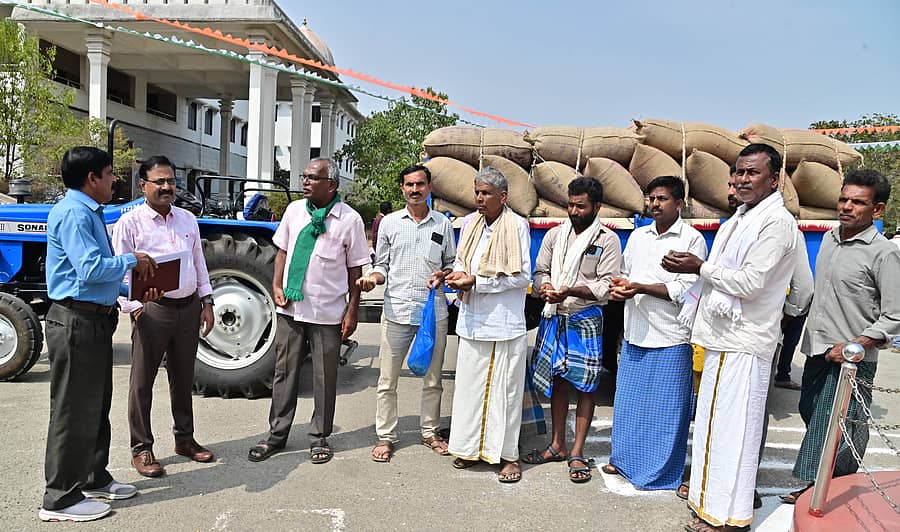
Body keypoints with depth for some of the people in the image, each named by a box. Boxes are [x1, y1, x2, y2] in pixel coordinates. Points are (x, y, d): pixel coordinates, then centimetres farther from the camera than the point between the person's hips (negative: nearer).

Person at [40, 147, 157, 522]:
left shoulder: (89, 212, 16)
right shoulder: (73, 213, -16)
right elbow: (90, 269, -26)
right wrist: (132, 261, -13)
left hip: (96, 319, 10)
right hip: (76, 321, -10)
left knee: (96, 404, 19)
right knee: (73, 410, -2)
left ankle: (94, 479, 32)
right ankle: (60, 498, 10)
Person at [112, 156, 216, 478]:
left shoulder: (187, 219, 11)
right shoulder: (131, 222, -6)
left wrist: (206, 301, 9)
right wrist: (134, 308, -15)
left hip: (189, 307, 5)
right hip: (152, 309, -5)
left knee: (183, 378, 17)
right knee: (142, 381, 3)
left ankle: (185, 439, 31)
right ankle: (141, 449, 16)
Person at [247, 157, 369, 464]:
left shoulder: (349, 219, -7)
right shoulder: (294, 210, 5)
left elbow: (355, 269, -4)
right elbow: (283, 251, 14)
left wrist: (352, 311, -6)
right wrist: (277, 286, 1)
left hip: (327, 312, -3)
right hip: (290, 307, 4)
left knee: (324, 378, 8)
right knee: (284, 372, 12)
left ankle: (320, 437, 24)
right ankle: (277, 434, 26)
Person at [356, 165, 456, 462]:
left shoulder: (442, 224, 7)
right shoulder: (389, 222, 6)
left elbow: (452, 263, 15)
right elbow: (382, 265, 9)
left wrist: (443, 275, -6)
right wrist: (373, 278, -12)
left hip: (433, 312, 1)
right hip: (396, 311, -1)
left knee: (432, 378, 12)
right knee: (387, 380, 4)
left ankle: (430, 432, 28)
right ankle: (385, 437, 18)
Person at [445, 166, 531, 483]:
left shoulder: (517, 226, -9)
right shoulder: (470, 223, 8)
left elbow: (522, 277, -12)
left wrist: (475, 281, -15)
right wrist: (458, 274, -4)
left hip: (505, 323, -5)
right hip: (472, 320, 6)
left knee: (505, 389, 4)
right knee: (469, 386, 12)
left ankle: (508, 455, 16)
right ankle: (471, 448, 26)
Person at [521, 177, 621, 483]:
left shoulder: (607, 240, -4)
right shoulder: (555, 235, 10)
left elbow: (606, 286, -9)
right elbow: (540, 271, 12)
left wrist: (571, 291, -23)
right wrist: (544, 288, -11)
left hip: (586, 320, -4)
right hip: (553, 317, 4)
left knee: (584, 387, 2)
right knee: (557, 382, 12)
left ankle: (577, 452, 13)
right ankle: (557, 446, 25)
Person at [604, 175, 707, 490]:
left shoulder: (692, 239, -6)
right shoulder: (638, 236, 11)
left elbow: (684, 290, -13)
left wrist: (640, 287, -21)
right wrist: (620, 288, -5)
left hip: (670, 338, -5)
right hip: (635, 334, 6)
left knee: (666, 406, 4)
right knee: (628, 401, 14)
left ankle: (662, 472, 19)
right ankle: (625, 459, 31)